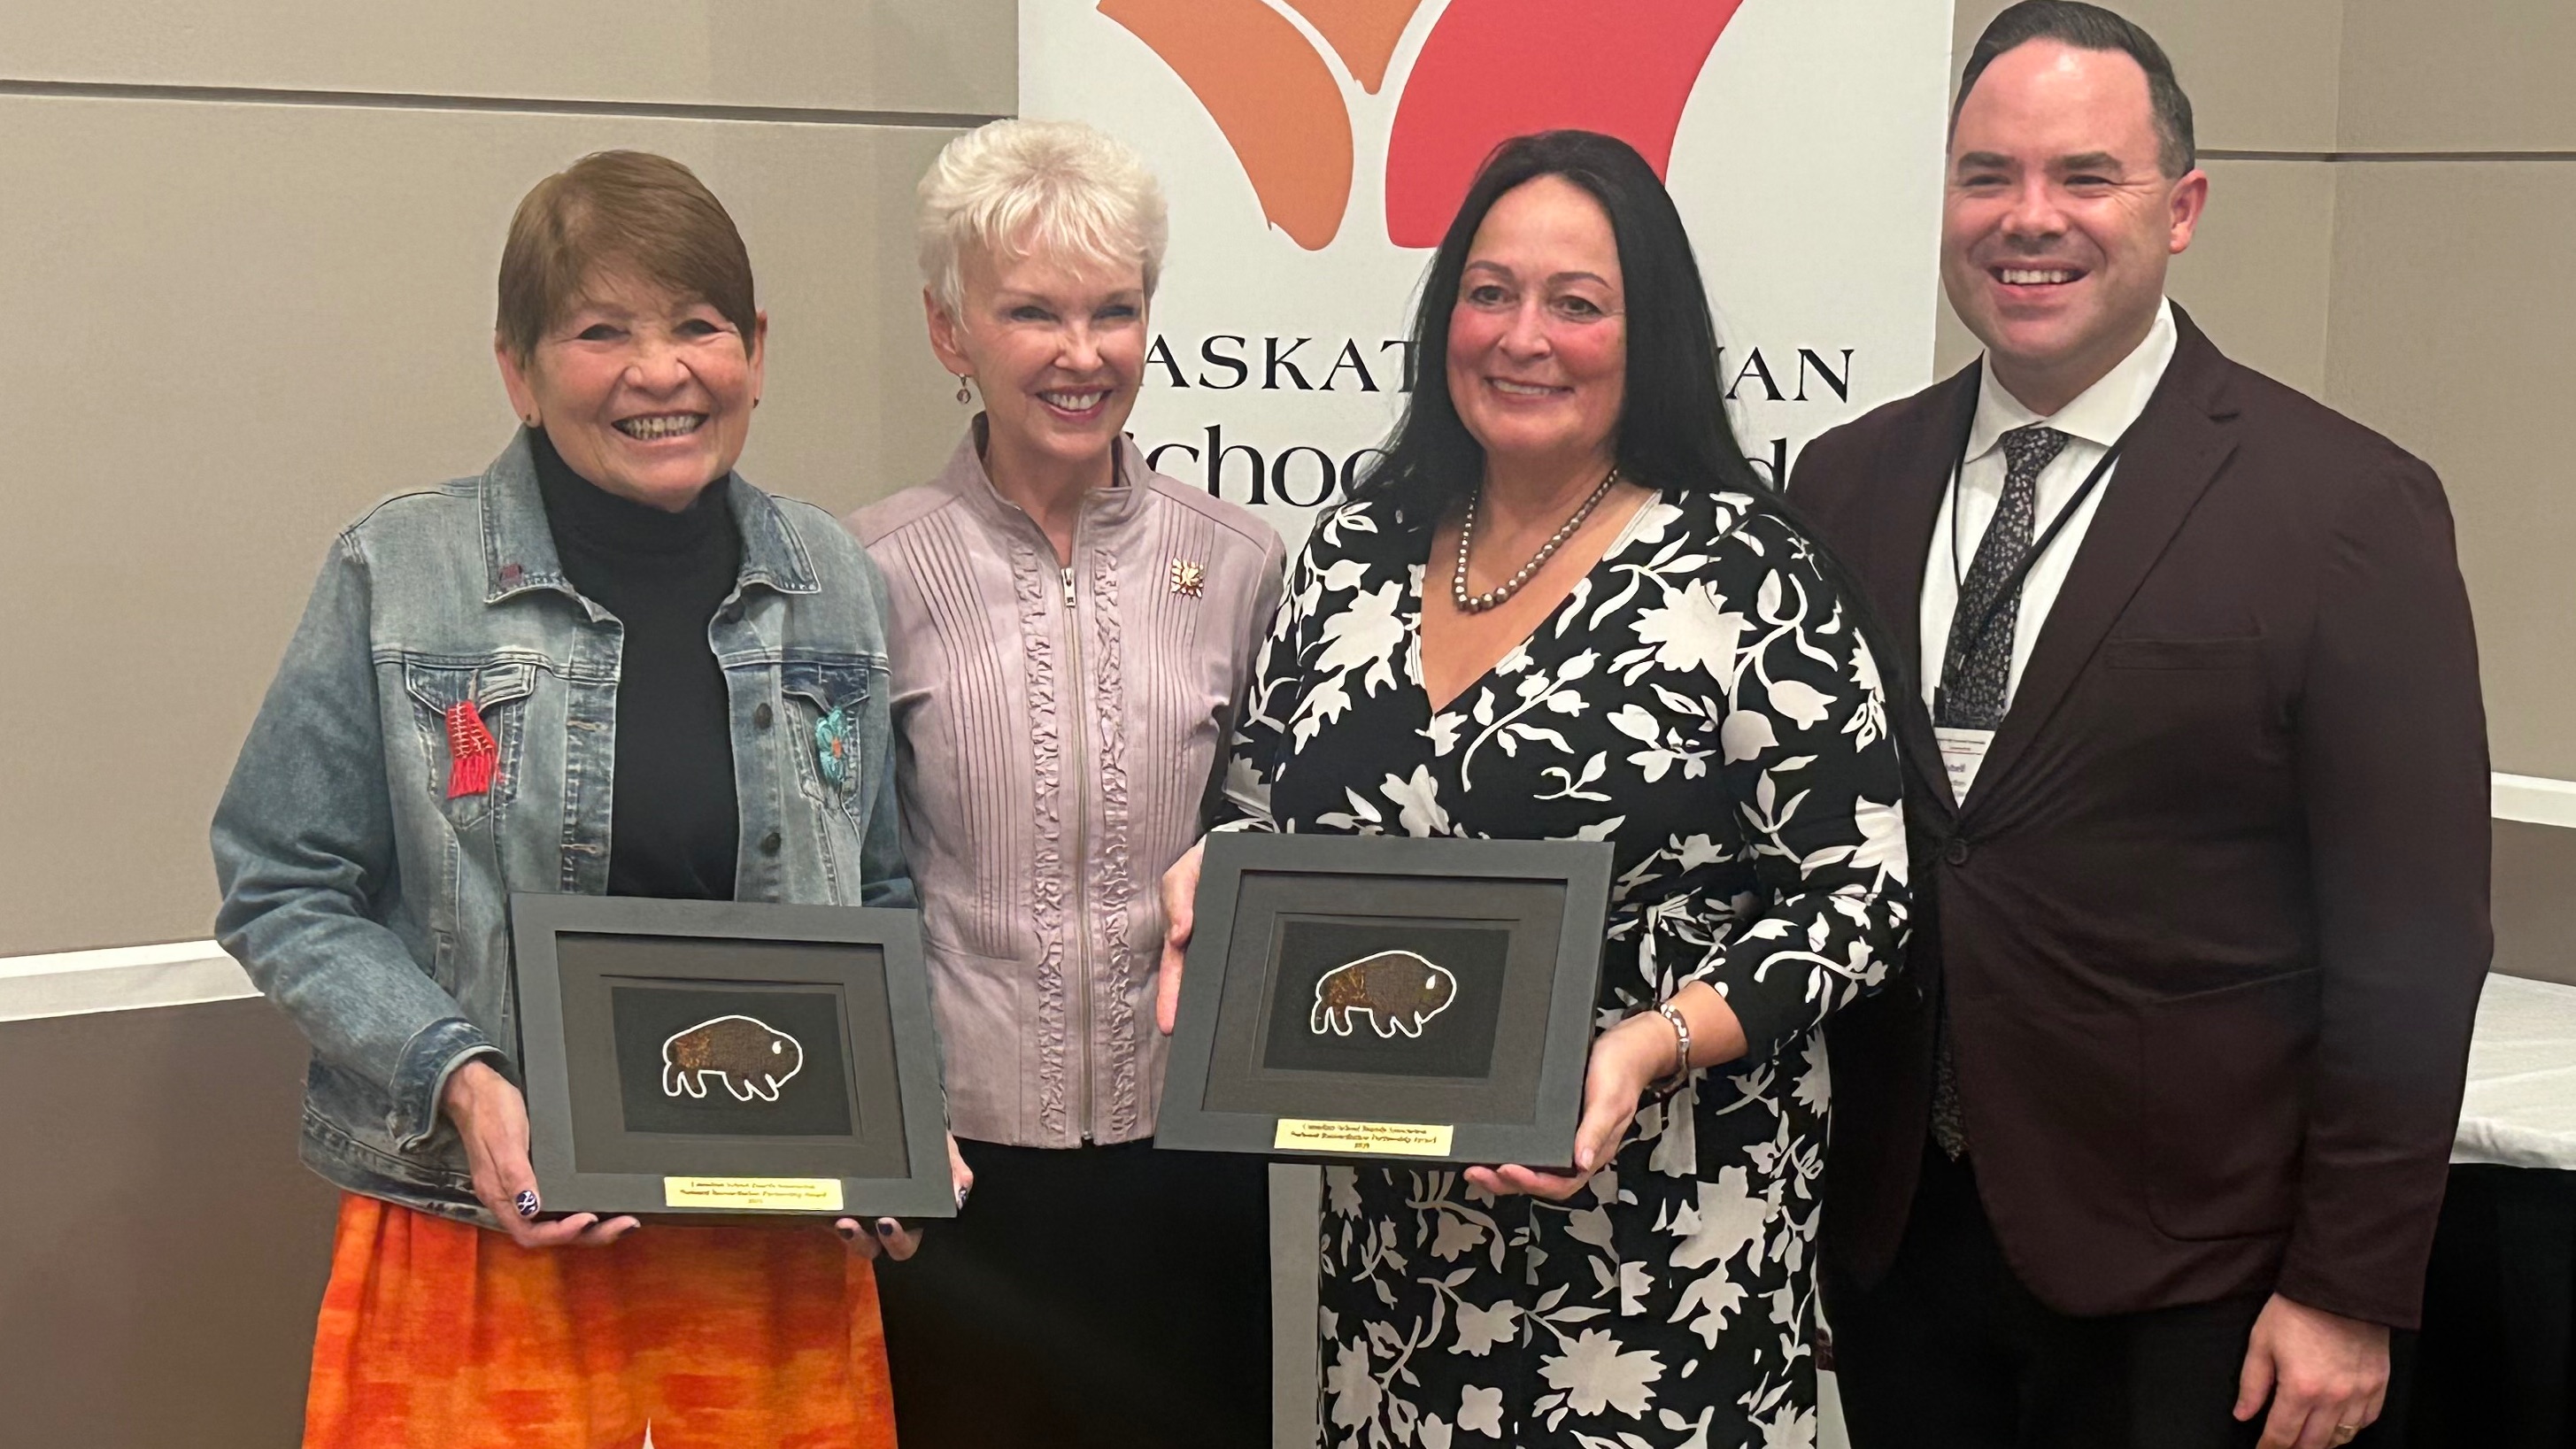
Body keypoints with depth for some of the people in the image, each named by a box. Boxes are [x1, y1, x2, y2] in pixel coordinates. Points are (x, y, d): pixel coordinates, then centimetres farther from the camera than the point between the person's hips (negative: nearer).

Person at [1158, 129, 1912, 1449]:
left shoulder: (1745, 575, -10)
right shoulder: (1354, 556, 5)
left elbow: (1859, 891, -10)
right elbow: (1275, 820, 16)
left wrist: (1655, 1042, -22)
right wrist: (1213, 878, -5)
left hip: (1662, 1230, -4)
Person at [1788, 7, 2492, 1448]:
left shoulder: (2344, 506, -9)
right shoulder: (1848, 483, 4)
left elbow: (2409, 947, -8)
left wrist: (2350, 1297, -9)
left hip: (2177, 1275, -3)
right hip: (1888, 1234, 4)